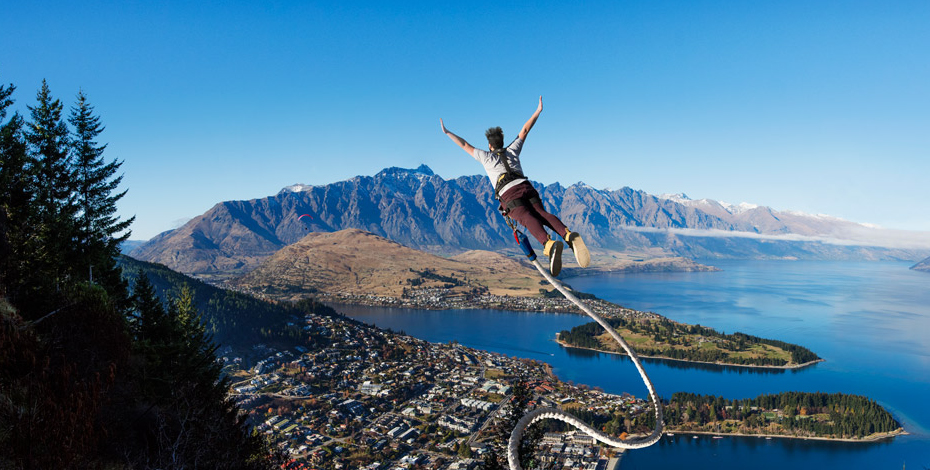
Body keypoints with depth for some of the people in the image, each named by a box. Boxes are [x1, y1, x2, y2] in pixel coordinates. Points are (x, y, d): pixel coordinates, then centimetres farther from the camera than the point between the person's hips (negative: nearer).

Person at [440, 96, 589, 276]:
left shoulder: (486, 156, 25)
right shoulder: (512, 150, 32)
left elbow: (464, 145, 32)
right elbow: (525, 130, 41)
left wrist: (447, 132, 42)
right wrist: (538, 111, 48)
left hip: (508, 194, -4)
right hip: (526, 187, 4)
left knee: (528, 219, -25)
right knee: (542, 214, -14)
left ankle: (549, 244, -54)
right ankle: (569, 235, -44)